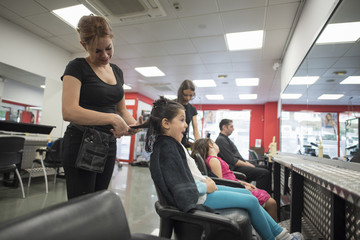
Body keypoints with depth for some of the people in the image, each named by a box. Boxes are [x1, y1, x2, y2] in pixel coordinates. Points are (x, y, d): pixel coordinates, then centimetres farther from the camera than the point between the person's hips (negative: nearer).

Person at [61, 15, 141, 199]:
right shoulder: (77, 68, -8)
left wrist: (134, 124, -5)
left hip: (108, 145, 6)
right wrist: (112, 118, -25)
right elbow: (69, 112, -21)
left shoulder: (117, 71, 11)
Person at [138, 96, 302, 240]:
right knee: (252, 201, -2)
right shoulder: (167, 149, -24)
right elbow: (184, 188, -27)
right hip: (195, 198, -10)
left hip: (199, 189, 10)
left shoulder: (171, 143, 8)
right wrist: (207, 187, -13)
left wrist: (204, 180, 3)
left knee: (247, 193, 15)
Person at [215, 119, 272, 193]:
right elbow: (232, 161, -18)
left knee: (267, 168, 7)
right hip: (235, 169, -11)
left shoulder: (226, 139, 21)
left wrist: (247, 163, 7)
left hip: (238, 165, 11)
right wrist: (248, 165, -10)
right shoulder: (221, 140, -13)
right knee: (264, 173, -21)